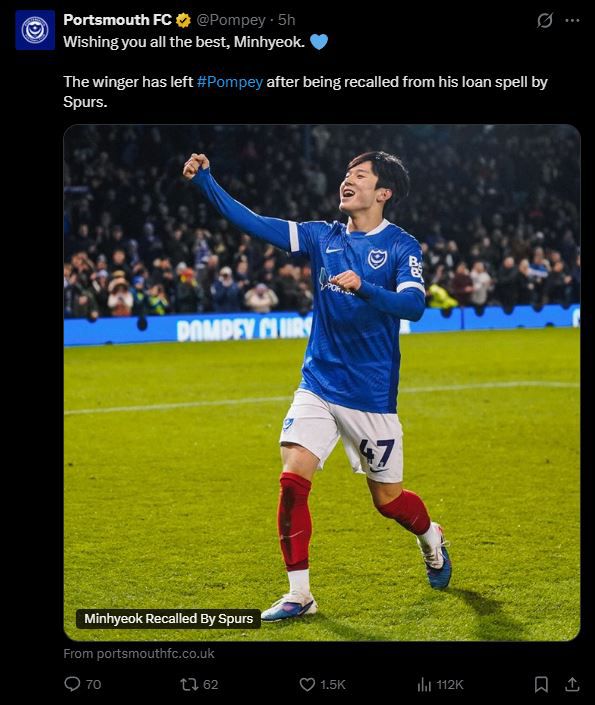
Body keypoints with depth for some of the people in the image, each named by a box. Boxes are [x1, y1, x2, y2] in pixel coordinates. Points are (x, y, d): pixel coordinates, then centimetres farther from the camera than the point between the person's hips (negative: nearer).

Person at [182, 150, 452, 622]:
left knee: (388, 499, 8)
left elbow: (413, 304, -21)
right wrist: (205, 181, -13)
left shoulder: (402, 246, -6)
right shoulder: (322, 237, 5)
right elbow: (254, 224, -3)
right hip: (318, 385, 3)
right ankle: (299, 595, -5)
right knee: (293, 480, -14)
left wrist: (363, 287, -37)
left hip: (372, 395, -3)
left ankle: (431, 538, 42)